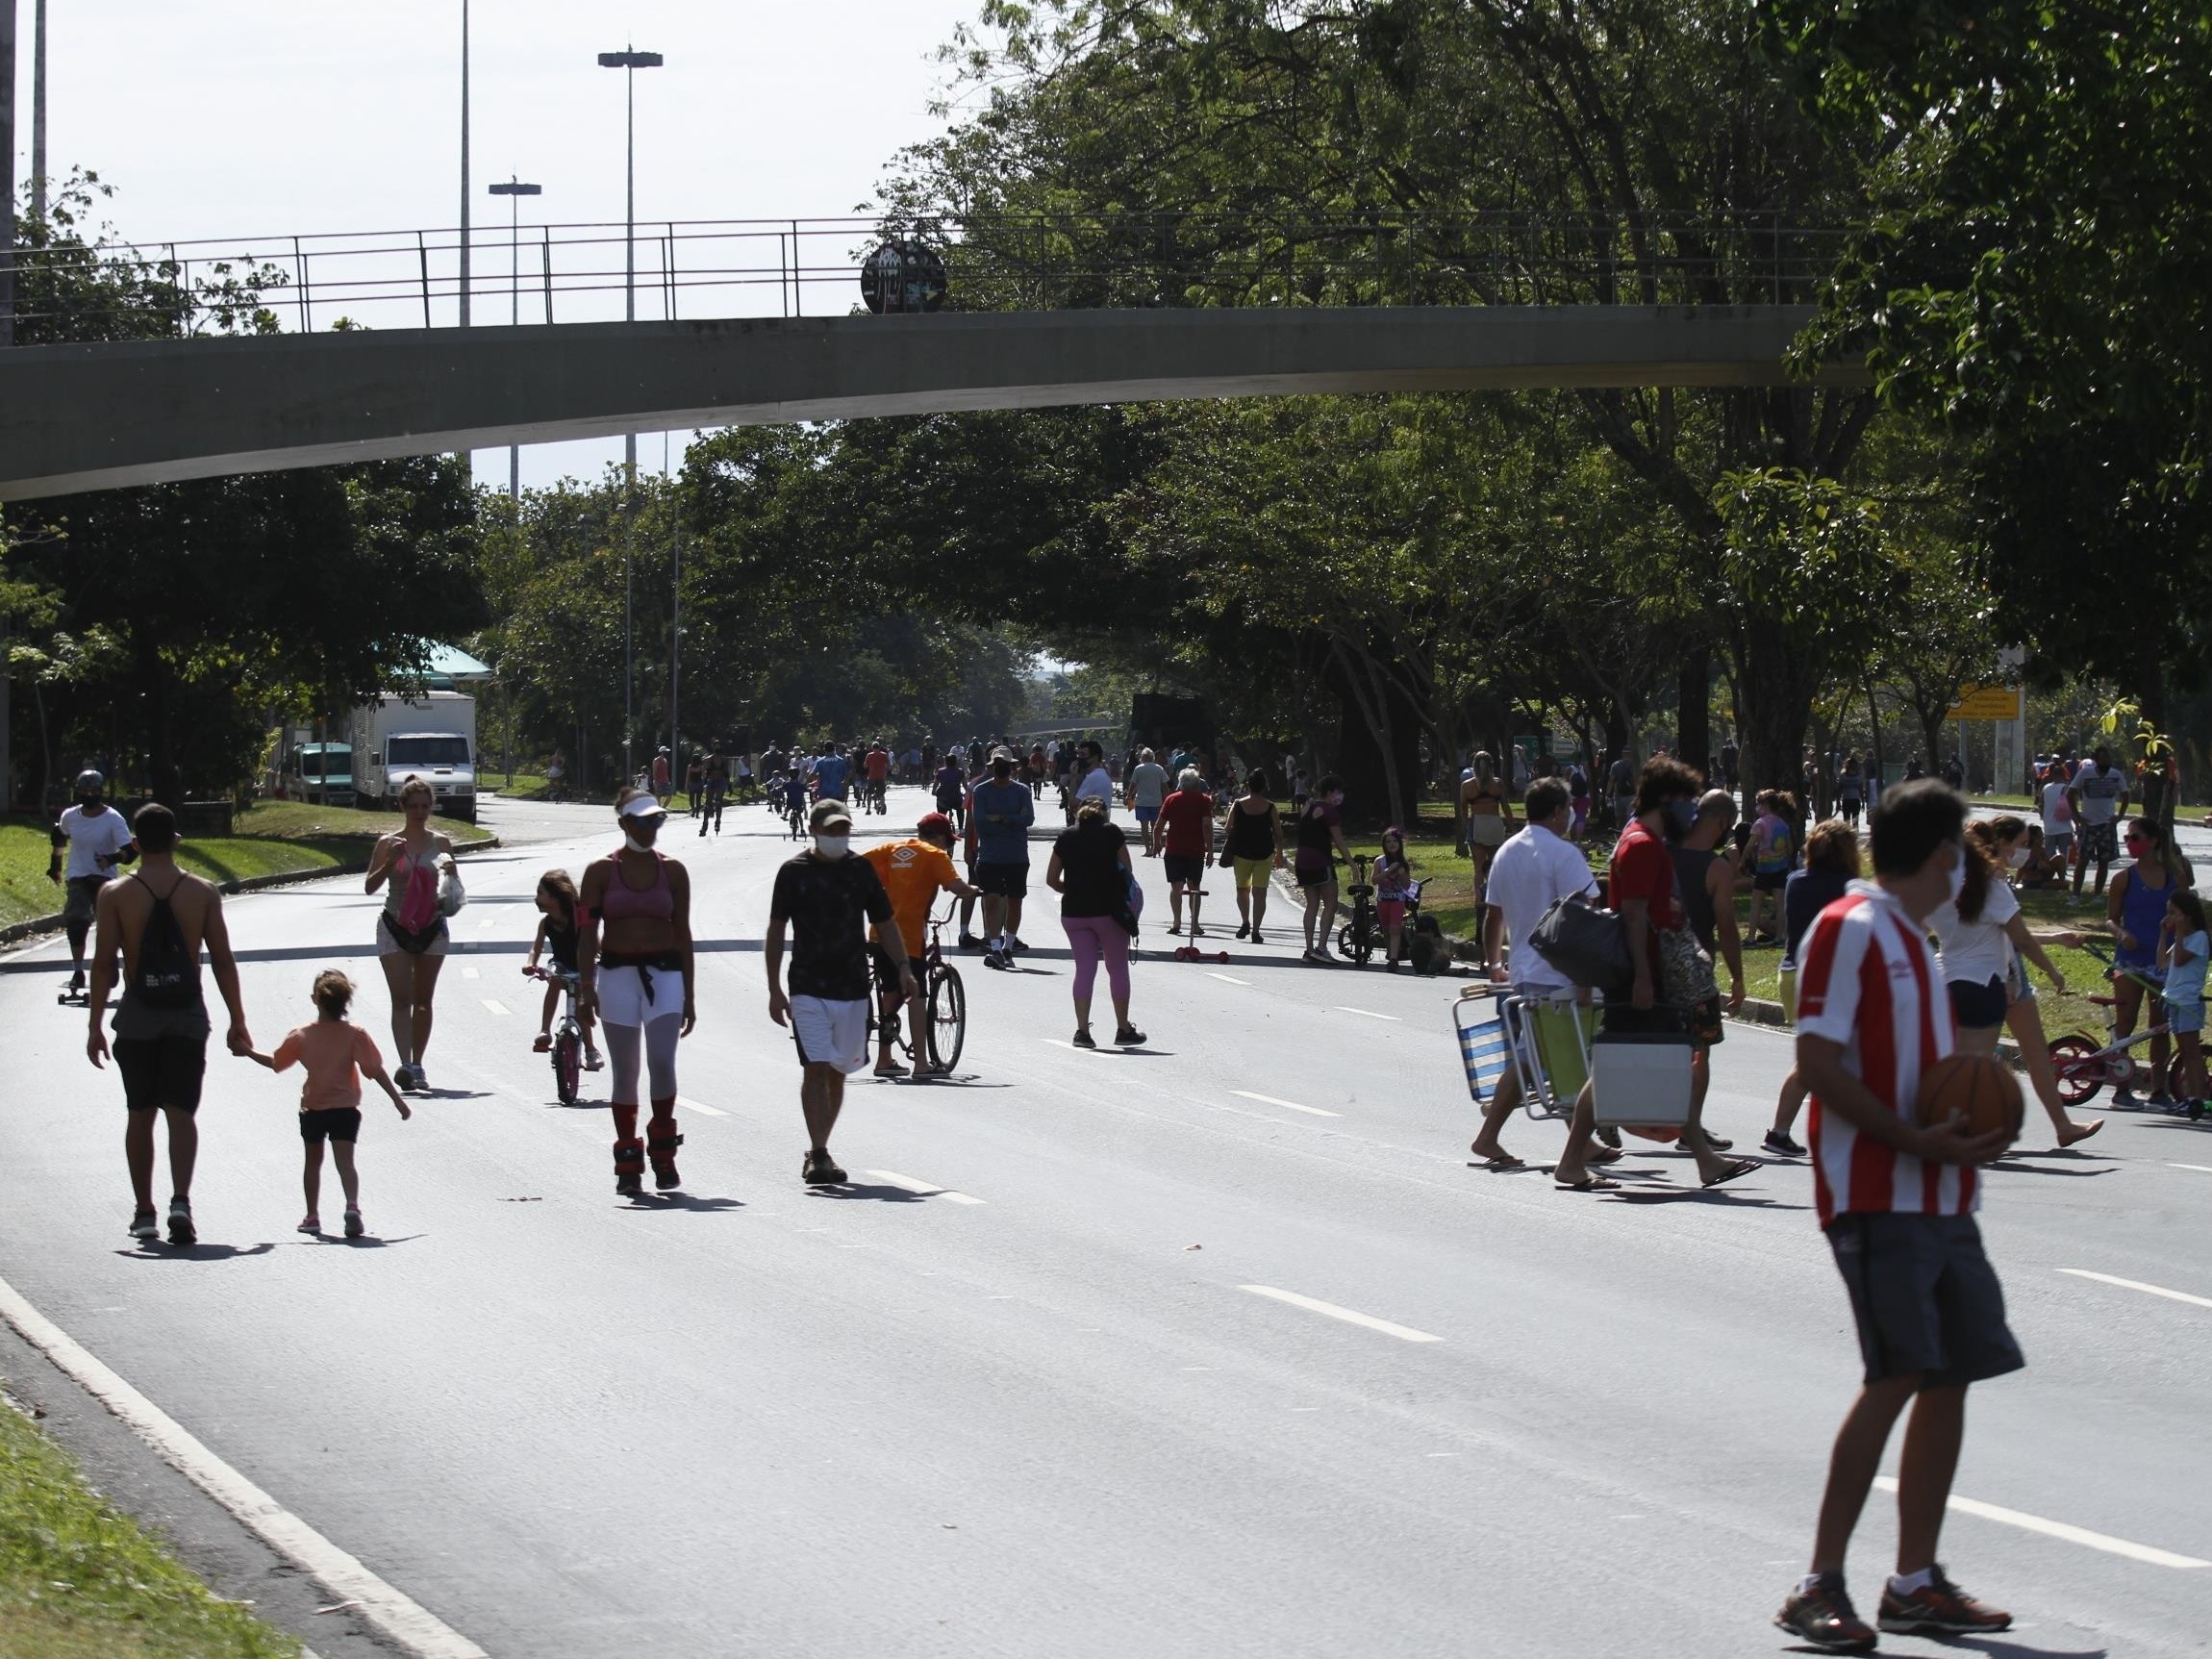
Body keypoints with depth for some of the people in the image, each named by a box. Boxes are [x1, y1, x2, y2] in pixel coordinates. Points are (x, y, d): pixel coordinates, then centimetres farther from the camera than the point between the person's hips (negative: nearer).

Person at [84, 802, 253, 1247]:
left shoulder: (115, 894, -4)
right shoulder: (202, 893, 0)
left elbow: (103, 964, -6)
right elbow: (223, 962, 0)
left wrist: (95, 1026, -2)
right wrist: (237, 1022, 7)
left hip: (137, 1015, 0)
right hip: (187, 1014, 0)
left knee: (140, 1114, 12)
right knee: (180, 1111, 0)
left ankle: (144, 1213, 15)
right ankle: (181, 1201, -21)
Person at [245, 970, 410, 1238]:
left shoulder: (301, 1037, -2)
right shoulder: (355, 1035, -8)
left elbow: (275, 1062, 9)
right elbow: (375, 1070, -9)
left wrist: (248, 1052, 26)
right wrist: (397, 1100, -4)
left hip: (312, 1108, 1)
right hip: (345, 1108, -1)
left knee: (313, 1160, 18)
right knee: (345, 1160, -7)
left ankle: (312, 1216, 23)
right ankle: (352, 1205, -31)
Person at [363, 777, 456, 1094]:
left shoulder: (441, 842, 4)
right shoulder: (388, 843, -2)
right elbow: (370, 886, -2)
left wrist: (451, 871, -10)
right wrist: (390, 862, -18)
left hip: (431, 927, 2)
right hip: (395, 926, -2)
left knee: (424, 1000, 8)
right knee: (402, 999, -12)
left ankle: (417, 1065, 16)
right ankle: (405, 1064, -21)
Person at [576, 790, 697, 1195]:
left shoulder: (672, 871, 7)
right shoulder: (601, 871, 2)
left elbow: (682, 933, 10)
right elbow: (587, 932, 1)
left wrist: (688, 994, 9)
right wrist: (587, 987, -9)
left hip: (664, 973, 1)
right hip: (616, 974, -1)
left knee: (662, 1062, -13)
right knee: (625, 1071, 2)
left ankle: (663, 1150, 4)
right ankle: (628, 1164, 10)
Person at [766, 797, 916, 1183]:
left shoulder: (861, 869, 7)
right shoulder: (795, 872, -2)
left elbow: (884, 923, 13)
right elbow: (776, 932, 2)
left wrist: (903, 969, -1)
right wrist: (775, 990, -3)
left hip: (853, 988, 4)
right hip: (808, 988, -4)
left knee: (837, 1072, 10)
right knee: (816, 1068, -14)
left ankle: (818, 1153, 21)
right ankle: (819, 1155, -18)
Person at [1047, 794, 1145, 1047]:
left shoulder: (1067, 837, 7)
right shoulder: (1111, 832, -1)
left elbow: (1052, 879, 7)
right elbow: (1127, 871, -3)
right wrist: (1124, 894, 12)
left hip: (1074, 912, 3)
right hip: (1109, 910, -3)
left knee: (1084, 969, 7)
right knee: (1118, 969, 9)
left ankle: (1082, 1030, -1)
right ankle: (1124, 1030, 14)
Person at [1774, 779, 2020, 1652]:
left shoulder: (1911, 939, 19)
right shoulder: (1848, 929, -9)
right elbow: (1818, 1061, -16)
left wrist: (1965, 1130, 8)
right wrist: (1917, 1141, -21)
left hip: (1938, 1197, 9)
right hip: (1875, 1196, -9)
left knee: (1951, 1375, 7)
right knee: (1899, 1377, -15)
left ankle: (1916, 1583, 14)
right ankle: (1819, 1587, -11)